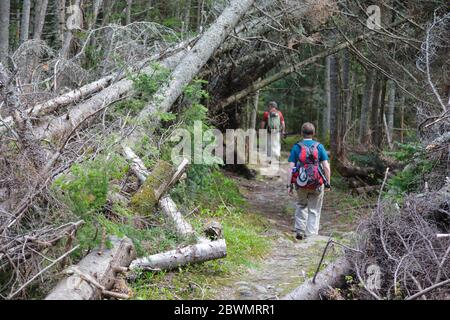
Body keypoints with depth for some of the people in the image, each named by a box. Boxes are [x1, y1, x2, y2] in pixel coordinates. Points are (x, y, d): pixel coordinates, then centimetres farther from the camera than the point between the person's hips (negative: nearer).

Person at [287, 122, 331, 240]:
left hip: (301, 183, 1)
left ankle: (300, 231, 17)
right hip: (317, 184, -1)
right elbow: (326, 167, -6)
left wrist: (289, 185, -2)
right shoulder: (319, 146, -1)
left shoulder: (296, 147, -2)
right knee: (314, 210, 11)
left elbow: (291, 168, -6)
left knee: (301, 206, 25)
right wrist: (328, 183, 2)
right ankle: (311, 236, 7)